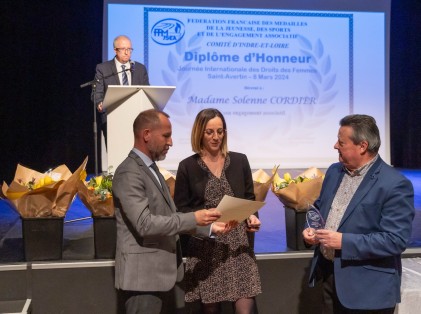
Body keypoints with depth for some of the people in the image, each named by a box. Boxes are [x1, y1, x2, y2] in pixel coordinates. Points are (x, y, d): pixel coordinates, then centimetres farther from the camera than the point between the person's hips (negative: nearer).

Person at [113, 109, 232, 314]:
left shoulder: (151, 169, 15)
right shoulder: (129, 173, -17)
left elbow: (170, 217, 16)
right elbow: (145, 224, -24)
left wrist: (209, 228, 7)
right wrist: (193, 218, -19)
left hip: (162, 273, 9)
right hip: (143, 276, -9)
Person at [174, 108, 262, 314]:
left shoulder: (239, 161, 6)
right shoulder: (187, 166, 0)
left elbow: (250, 199, 13)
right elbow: (180, 209, 0)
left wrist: (252, 217, -7)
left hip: (238, 244, 2)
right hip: (205, 247, -1)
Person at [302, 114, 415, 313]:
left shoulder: (395, 184, -18)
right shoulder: (334, 171, 5)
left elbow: (396, 240, -22)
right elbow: (320, 207, 19)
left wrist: (344, 241, -25)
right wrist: (311, 229, -2)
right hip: (329, 274, 7)